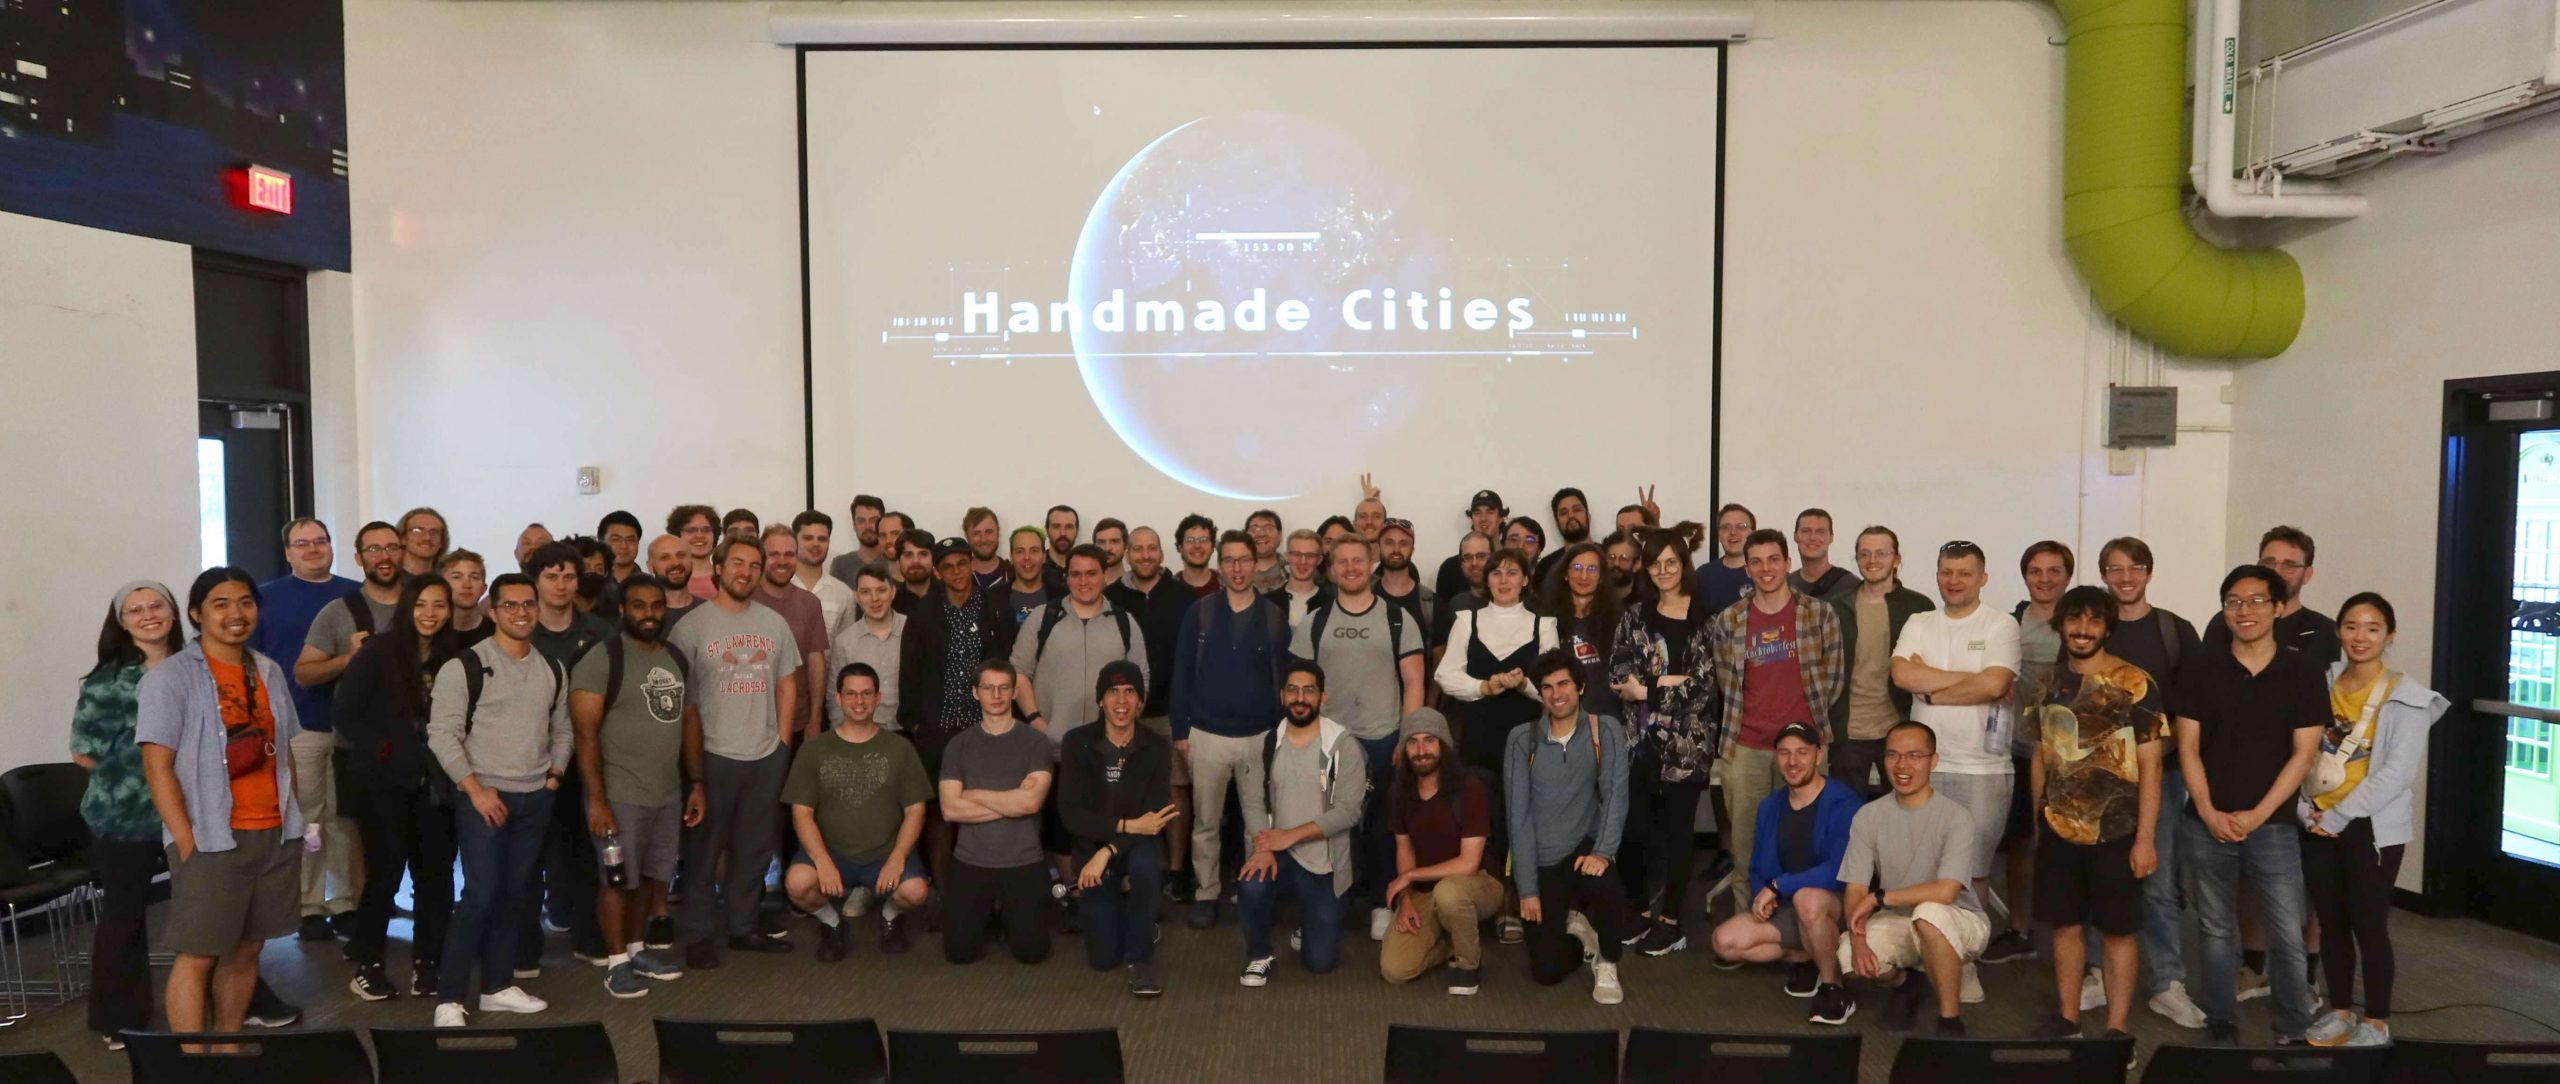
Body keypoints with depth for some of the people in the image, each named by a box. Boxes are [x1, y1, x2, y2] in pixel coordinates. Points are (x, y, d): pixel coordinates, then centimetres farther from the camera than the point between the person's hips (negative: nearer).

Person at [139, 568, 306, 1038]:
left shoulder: (269, 672, 12)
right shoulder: (170, 677, -5)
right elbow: (157, 767, -10)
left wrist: (297, 818, 9)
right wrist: (187, 841, -15)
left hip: (275, 835, 5)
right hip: (211, 840, -5)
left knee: (246, 949, 12)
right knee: (197, 956, -2)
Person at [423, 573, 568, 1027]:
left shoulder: (553, 669, 9)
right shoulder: (464, 666, -8)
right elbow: (442, 735, -10)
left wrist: (555, 773, 5)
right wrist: (476, 790, -14)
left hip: (536, 798, 5)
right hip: (484, 796, -5)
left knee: (514, 895, 11)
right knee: (480, 895, -7)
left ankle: (498, 986, 23)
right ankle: (449, 998, 4)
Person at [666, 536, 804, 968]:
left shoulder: (774, 622, 8)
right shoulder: (693, 625, -6)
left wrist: (782, 740, 6)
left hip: (766, 755, 4)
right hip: (712, 755, -4)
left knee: (754, 849, 14)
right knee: (704, 851, 5)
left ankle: (742, 924, 28)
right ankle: (697, 934, 17)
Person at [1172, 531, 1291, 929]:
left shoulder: (1275, 617, 0)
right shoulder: (1199, 613, -3)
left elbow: (1283, 678, 3)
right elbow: (1182, 674, 0)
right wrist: (1180, 730, -2)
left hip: (1260, 737, 1)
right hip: (1207, 735, 0)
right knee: (1205, 823, 9)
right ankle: (1205, 895, 23)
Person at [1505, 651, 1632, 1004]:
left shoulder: (1605, 731, -6)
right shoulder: (1522, 739, -7)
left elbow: (1615, 795, -13)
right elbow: (1518, 816, -8)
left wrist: (1603, 851, -28)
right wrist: (1527, 888, -10)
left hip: (1584, 847, 0)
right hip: (1540, 860, 1)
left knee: (1608, 889, -35)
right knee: (1547, 971, -5)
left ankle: (1607, 965, -4)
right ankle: (1573, 925, 31)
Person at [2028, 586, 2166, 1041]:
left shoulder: (2134, 684, -8)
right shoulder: (2050, 685, 7)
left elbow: (2149, 765, -9)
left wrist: (2145, 837, -12)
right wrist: (2038, 820, 13)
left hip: (2115, 832, -4)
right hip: (2058, 830, 5)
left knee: (2117, 932, 5)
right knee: (2064, 925, 12)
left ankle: (2116, 1029, 15)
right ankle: (2066, 1018, 25)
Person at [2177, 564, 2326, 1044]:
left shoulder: (2303, 672, -1)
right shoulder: (2200, 669, 1)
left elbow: (2304, 753, -5)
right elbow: (2188, 747, 1)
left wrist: (2257, 814, -10)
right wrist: (2209, 812, -9)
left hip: (2274, 825, -1)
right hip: (2206, 824, 1)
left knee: (2287, 937, 1)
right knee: (2217, 932, 11)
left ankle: (2294, 1032, 16)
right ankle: (2221, 1026, 22)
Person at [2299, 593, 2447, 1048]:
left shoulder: (2407, 698, -7)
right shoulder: (2320, 685, 4)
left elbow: (2398, 772, -14)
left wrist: (2338, 816, -16)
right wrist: (2305, 809, -8)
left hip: (2372, 827, -3)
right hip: (2317, 824, 4)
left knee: (2369, 925, 2)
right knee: (2331, 923, 12)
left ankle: (2377, 1022, 18)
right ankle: (2340, 1012, 26)